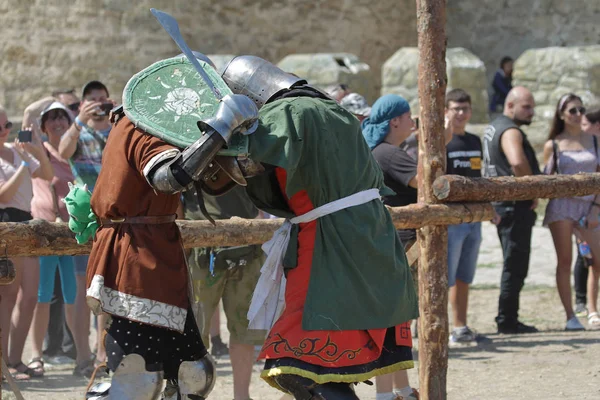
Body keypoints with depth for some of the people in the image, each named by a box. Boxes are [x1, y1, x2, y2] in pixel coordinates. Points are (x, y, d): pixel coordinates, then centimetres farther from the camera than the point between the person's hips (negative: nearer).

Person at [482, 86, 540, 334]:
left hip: (502, 203, 10)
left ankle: (507, 319, 20)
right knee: (515, 265, -7)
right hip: (516, 204, -10)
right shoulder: (510, 131, -15)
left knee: (514, 265, 16)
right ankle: (507, 321, -6)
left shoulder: (494, 128, 18)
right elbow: (517, 162, -34)